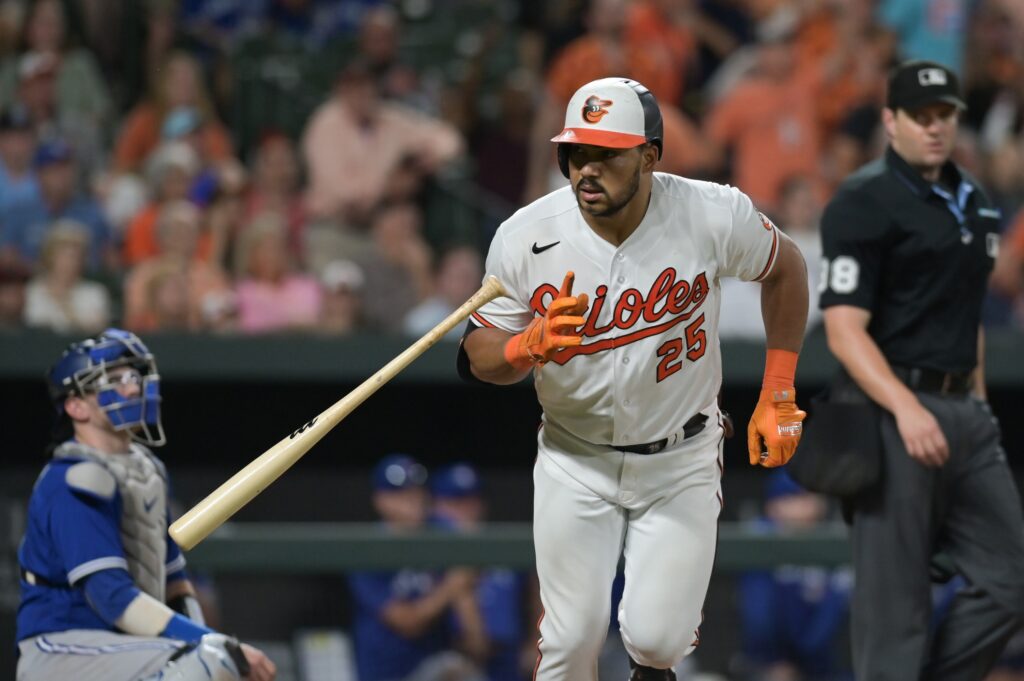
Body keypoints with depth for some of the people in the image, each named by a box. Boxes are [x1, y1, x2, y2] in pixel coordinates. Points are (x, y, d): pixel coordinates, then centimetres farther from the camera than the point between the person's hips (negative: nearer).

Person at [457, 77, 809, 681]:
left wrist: (778, 395, 1)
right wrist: (532, 344, -31)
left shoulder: (713, 215, -19)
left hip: (681, 462, -1)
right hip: (575, 464, 1)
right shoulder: (524, 239, -17)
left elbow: (785, 269, 2)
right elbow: (478, 358, -7)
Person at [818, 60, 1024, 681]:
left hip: (967, 414, 8)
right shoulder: (865, 203, -8)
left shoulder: (973, 202, 17)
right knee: (895, 600, -6)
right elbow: (844, 328, -16)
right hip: (893, 413, -8)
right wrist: (906, 409, -28)